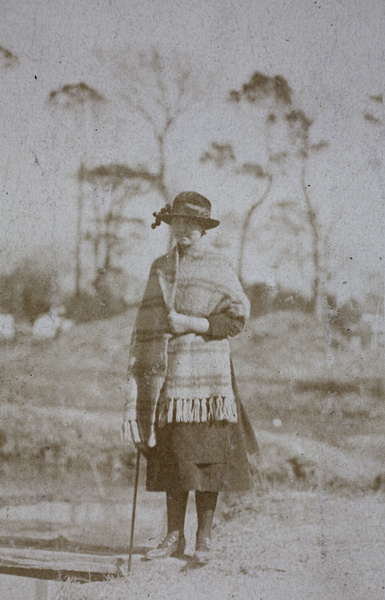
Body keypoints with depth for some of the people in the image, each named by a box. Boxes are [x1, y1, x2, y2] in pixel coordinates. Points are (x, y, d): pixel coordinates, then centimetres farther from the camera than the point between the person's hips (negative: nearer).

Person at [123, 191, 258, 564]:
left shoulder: (218, 268, 0)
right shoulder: (160, 269, 15)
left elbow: (237, 317, -4)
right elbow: (147, 322, 17)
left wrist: (192, 324, -13)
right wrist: (136, 373, 11)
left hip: (205, 373, -4)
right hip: (164, 374, 4)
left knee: (205, 455, -3)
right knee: (169, 456, 6)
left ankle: (204, 538, 5)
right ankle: (174, 537, 13)